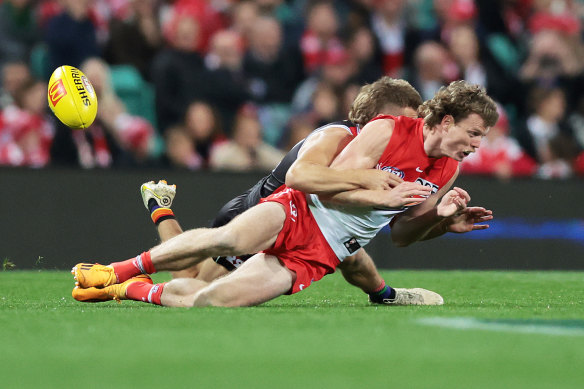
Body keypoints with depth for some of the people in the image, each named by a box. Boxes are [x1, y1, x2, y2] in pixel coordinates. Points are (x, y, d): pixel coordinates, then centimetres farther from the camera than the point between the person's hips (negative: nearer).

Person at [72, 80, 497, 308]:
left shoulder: (447, 172, 6)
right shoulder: (387, 130, -13)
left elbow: (401, 234, 15)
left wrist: (441, 220, -2)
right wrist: (383, 196, -22)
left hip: (318, 256, 4)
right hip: (297, 212, -4)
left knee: (210, 300, -15)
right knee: (231, 238, -36)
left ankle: (139, 291, 11)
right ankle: (120, 271, -15)